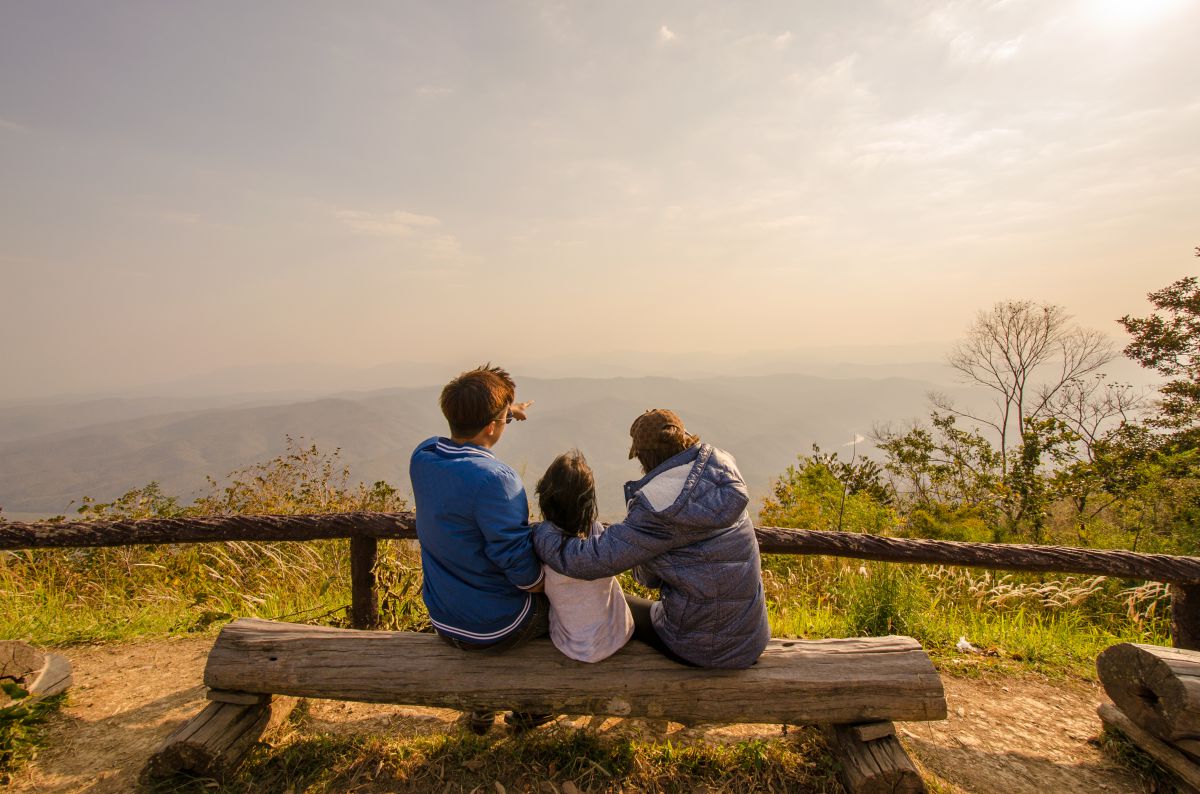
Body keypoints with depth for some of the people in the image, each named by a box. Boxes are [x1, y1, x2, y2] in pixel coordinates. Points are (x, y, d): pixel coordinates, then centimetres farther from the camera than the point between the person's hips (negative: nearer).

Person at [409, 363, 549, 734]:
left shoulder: (422, 456, -9)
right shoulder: (495, 479, -32)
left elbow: (461, 437, 16)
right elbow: (522, 569, -27)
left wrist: (503, 413, 21)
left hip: (443, 620, 7)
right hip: (495, 627, -7)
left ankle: (481, 708, 41)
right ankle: (529, 710, 35)